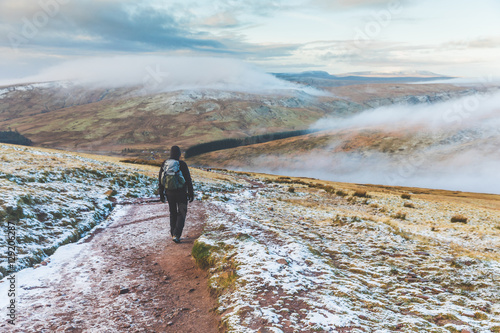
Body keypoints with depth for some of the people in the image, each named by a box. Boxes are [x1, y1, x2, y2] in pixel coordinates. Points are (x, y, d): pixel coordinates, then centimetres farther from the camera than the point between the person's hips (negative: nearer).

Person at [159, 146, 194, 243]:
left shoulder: (164, 164, -3)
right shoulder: (182, 164, -14)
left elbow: (160, 179, 3)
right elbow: (188, 180, -11)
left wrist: (161, 193, 12)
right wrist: (191, 193, -2)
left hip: (169, 193, 4)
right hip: (181, 193, -4)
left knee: (173, 213, 19)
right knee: (181, 214, 7)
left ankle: (173, 234, 25)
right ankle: (176, 235, -7)